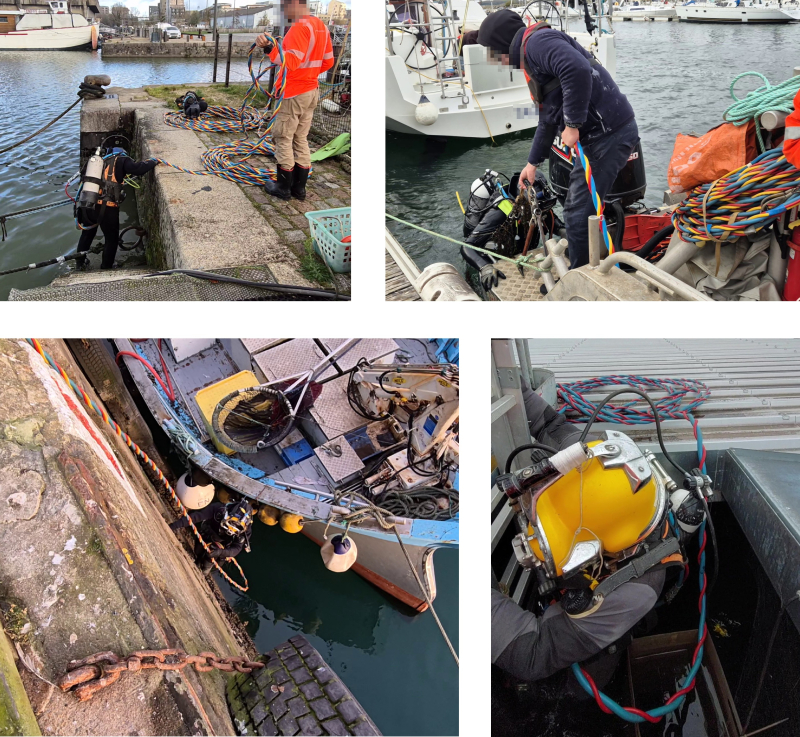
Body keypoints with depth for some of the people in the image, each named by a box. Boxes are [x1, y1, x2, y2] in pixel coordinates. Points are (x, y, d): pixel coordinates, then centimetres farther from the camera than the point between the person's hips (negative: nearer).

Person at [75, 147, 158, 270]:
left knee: (87, 234, 28)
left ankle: (80, 262, 42)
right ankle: (106, 268, 24)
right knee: (112, 239, 15)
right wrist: (153, 163, 2)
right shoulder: (121, 160, 4)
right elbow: (137, 168, -12)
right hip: (107, 208, -6)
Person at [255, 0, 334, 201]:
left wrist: (269, 48, -39)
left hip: (293, 93, -9)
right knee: (301, 139, 14)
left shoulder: (299, 27, -19)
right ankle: (299, 187, 19)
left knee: (283, 139, 3)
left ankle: (283, 187, 9)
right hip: (311, 91, 9)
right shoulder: (321, 26, 9)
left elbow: (291, 61, -28)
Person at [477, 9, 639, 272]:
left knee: (579, 214, -5)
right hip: (600, 135, 10)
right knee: (578, 210, 17)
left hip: (610, 133, -10)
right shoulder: (531, 59, 23)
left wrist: (573, 125, -22)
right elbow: (548, 119, 32)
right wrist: (533, 163, 37)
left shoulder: (537, 41, -10)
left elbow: (578, 70, -29)